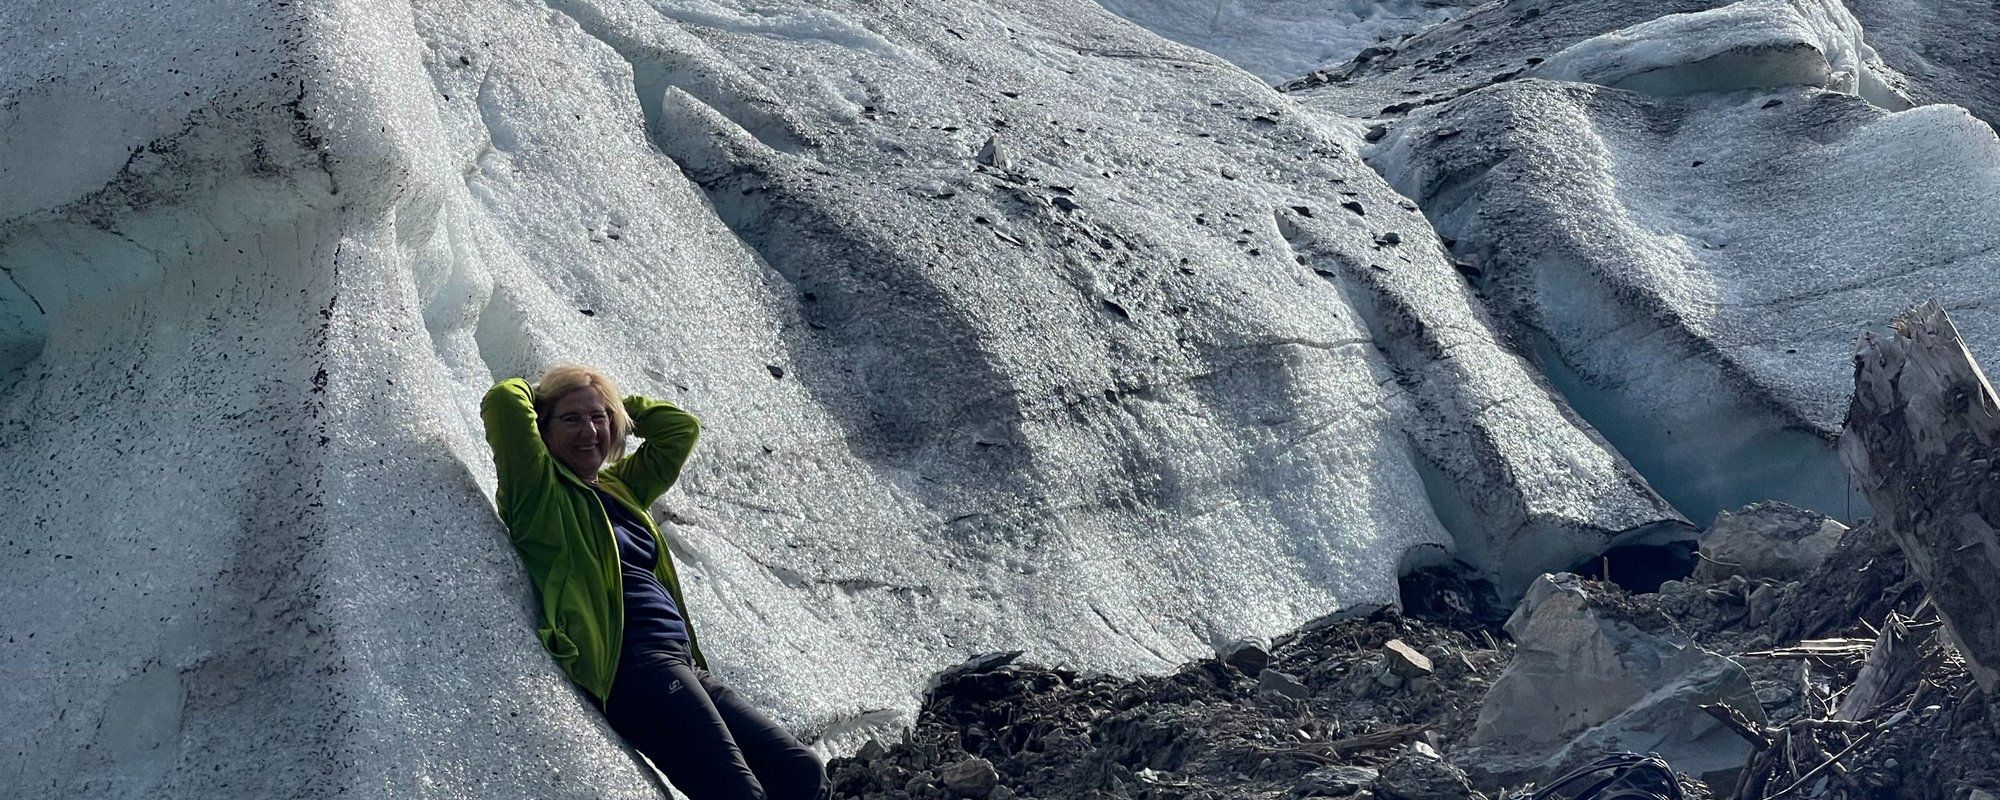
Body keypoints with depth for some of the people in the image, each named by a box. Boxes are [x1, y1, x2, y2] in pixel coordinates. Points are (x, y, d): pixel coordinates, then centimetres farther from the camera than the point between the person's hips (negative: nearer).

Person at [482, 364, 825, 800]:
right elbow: (502, 402, -9)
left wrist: (615, 402, 27)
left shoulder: (621, 485, 24)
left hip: (685, 665, 9)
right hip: (631, 663, -9)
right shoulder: (539, 489, 3)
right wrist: (533, 393, 12)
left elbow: (681, 426, 33)